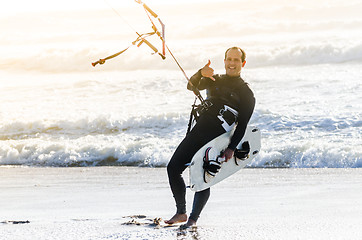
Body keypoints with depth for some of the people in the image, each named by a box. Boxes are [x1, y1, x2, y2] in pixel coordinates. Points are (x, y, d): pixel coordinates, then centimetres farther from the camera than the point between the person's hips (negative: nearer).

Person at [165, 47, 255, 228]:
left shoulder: (245, 93, 5)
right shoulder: (214, 80, 20)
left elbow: (242, 125, -1)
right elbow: (192, 86, 3)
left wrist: (231, 148, -10)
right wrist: (201, 74, -18)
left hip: (216, 139, -5)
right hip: (197, 132, 5)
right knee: (173, 168, -1)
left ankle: (193, 219, 2)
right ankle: (181, 213, 9)